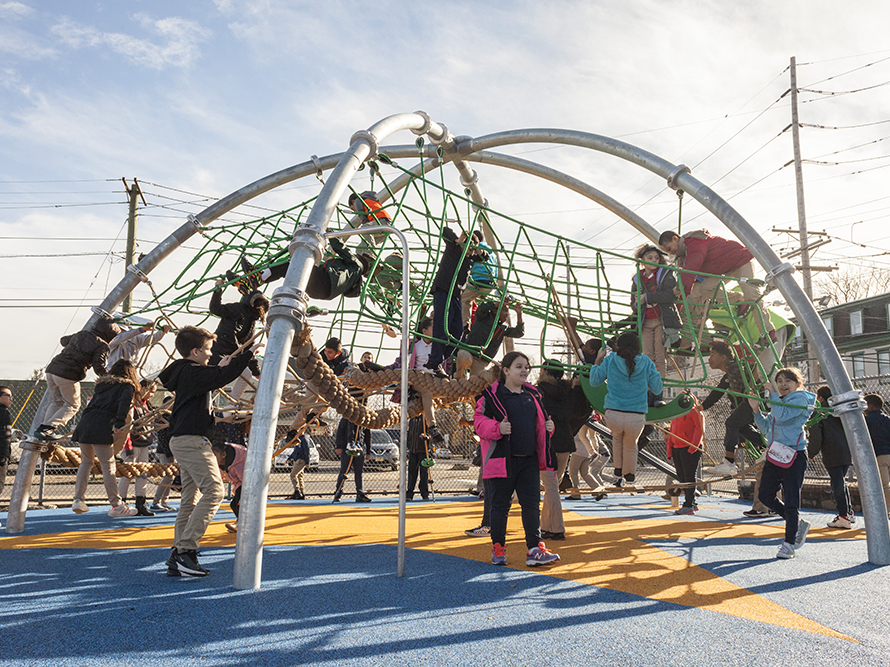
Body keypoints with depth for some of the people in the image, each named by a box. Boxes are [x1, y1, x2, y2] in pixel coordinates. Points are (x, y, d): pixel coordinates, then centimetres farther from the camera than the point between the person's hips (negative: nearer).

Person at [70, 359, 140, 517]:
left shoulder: (102, 384, 25)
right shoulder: (127, 387, 6)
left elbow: (91, 405, 23)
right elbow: (123, 404, -13)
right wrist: (120, 425, -21)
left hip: (84, 424, 7)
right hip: (101, 429, -7)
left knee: (86, 462, 20)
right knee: (108, 466, -3)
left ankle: (78, 500, 17)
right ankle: (116, 505, 2)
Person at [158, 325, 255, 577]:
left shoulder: (186, 372, 19)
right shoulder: (193, 373, -12)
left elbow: (208, 383, 37)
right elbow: (223, 377, -25)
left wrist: (220, 367, 26)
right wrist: (250, 353, -19)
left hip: (182, 442, 11)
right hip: (191, 440, -11)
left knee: (190, 499, 10)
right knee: (213, 491, -16)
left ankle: (177, 557, 11)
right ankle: (185, 550, -18)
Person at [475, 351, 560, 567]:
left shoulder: (532, 394, 14)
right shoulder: (492, 395, -5)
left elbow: (539, 422, 24)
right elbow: (480, 421, -9)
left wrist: (548, 427, 3)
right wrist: (497, 428, -25)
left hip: (529, 459, 5)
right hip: (503, 459, -5)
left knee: (532, 504, 3)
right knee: (501, 504, 5)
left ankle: (535, 549, 7)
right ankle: (498, 549, 18)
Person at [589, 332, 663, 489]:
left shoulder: (609, 361, -2)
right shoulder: (646, 363, 0)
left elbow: (594, 381, 11)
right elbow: (657, 390, 10)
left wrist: (598, 360, 22)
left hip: (613, 416, 0)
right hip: (637, 418, 0)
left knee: (617, 436, 36)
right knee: (630, 444, 31)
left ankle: (619, 472, 38)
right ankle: (629, 476, 48)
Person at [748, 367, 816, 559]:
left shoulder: (800, 398, -5)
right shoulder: (780, 402, 19)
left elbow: (781, 416, -22)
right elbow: (766, 427, 18)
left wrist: (773, 394, -14)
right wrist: (756, 410, 7)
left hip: (794, 456, -9)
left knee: (791, 500, -6)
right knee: (766, 495, 10)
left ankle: (789, 544, 1)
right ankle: (799, 524, 27)